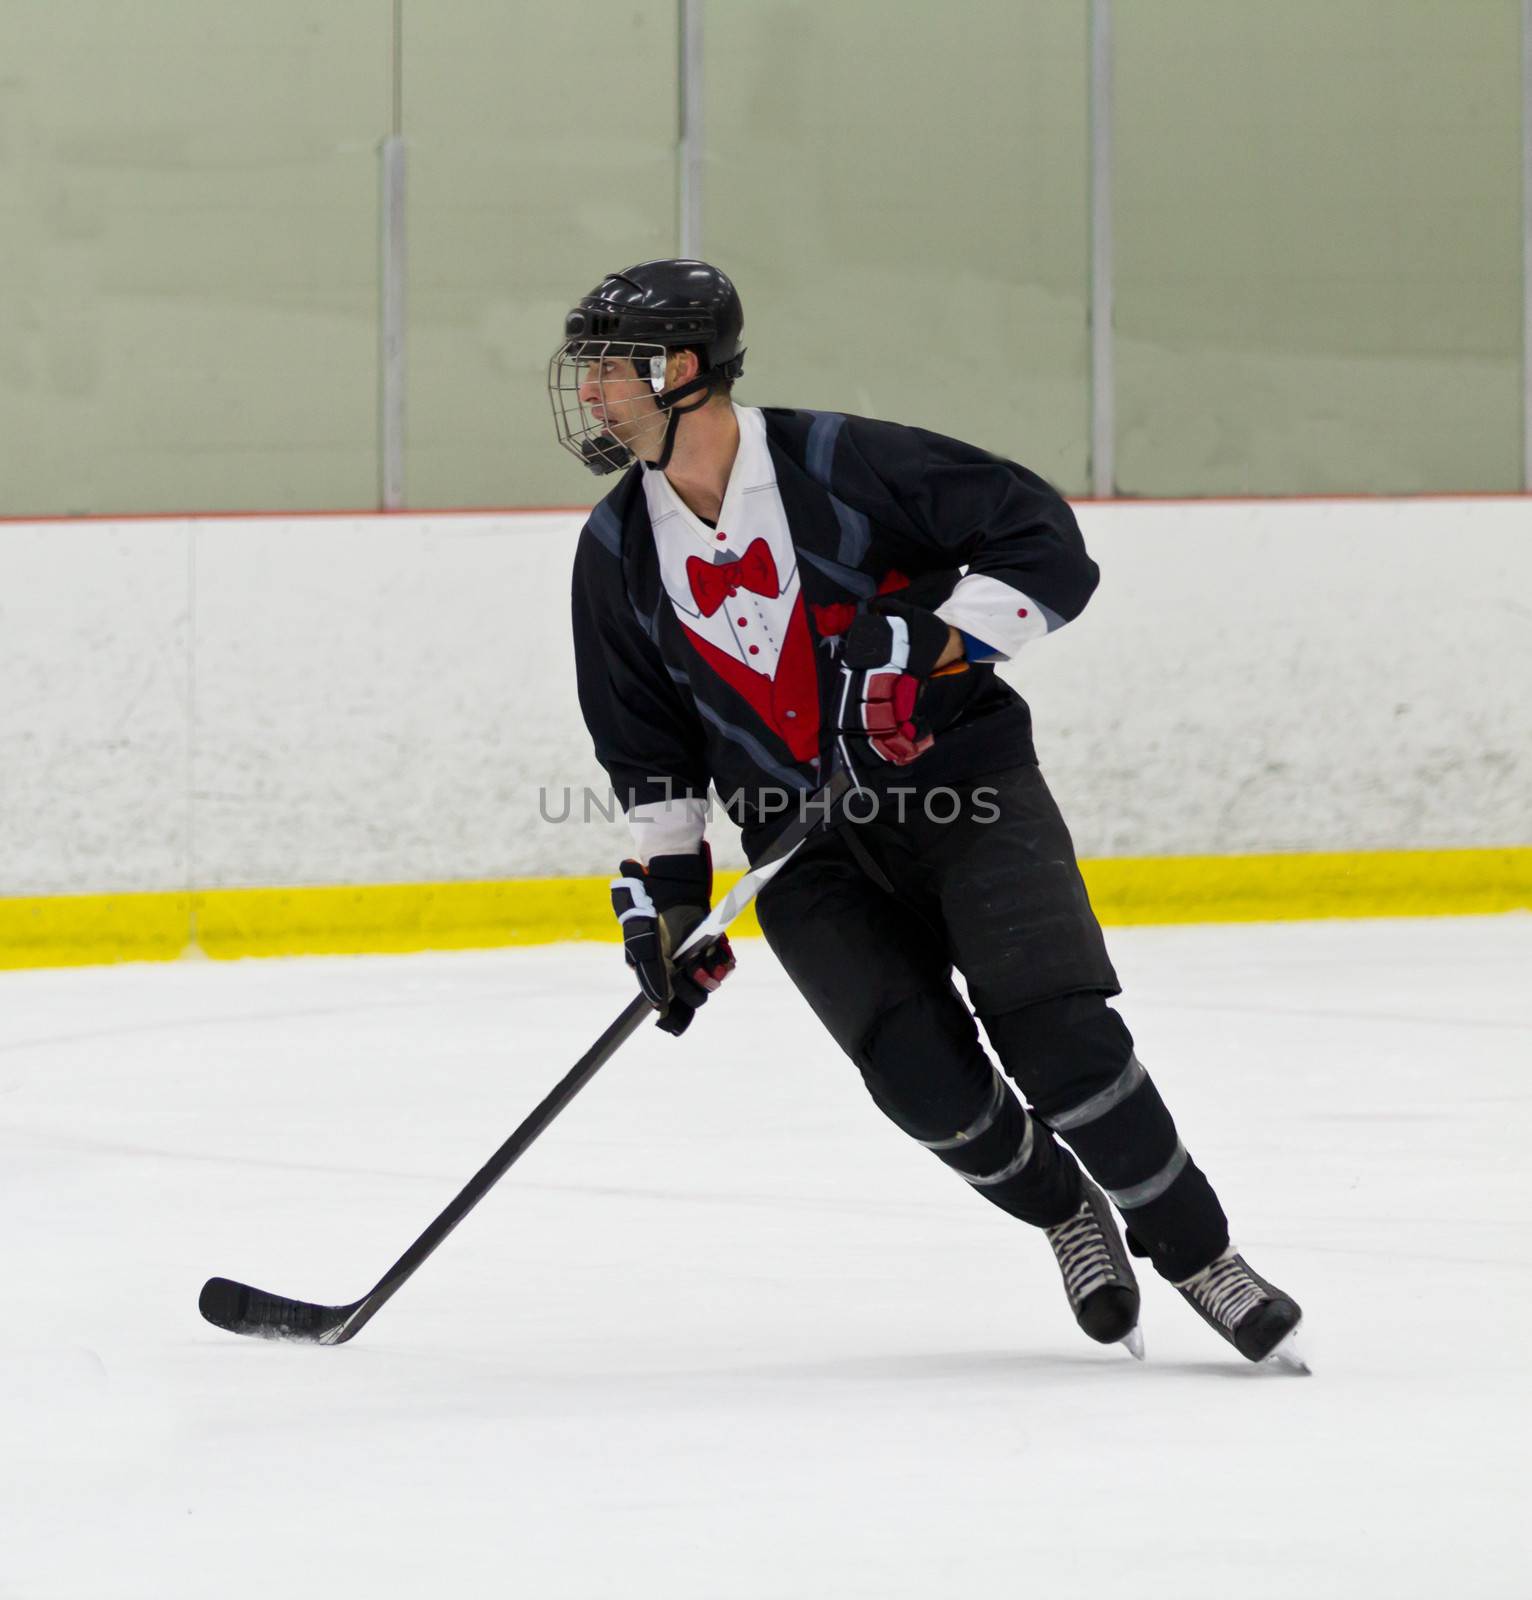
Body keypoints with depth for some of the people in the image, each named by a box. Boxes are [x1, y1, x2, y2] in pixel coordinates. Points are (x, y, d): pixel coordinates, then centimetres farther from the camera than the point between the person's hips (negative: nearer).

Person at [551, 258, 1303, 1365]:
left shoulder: (841, 464, -14)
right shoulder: (620, 550, 1)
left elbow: (1044, 544, -15)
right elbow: (645, 739, 12)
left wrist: (931, 641, -25)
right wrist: (664, 885, 5)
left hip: (961, 780, -3)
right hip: (806, 843, 4)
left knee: (1055, 1035, -19)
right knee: (923, 1076, -16)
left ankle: (1201, 1259, -3)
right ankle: (1067, 1218, 12)